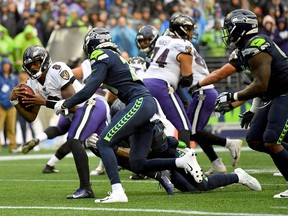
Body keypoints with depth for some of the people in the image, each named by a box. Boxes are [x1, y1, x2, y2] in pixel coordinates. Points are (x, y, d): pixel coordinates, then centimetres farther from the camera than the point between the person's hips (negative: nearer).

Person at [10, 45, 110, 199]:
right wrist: (15, 101, -7)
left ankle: (85, 188, -27)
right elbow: (31, 117, 8)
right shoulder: (33, 84, 6)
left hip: (90, 106, -10)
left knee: (74, 140, -26)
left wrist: (44, 102, -24)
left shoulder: (57, 70, -20)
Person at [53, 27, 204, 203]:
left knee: (104, 142, -13)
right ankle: (184, 161, 0)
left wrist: (65, 104, 1)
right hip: (149, 105, 9)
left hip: (140, 103, -9)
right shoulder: (114, 56, 25)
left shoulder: (101, 57, -3)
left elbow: (88, 91, -10)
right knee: (138, 165, 7)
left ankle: (118, 192, -26)